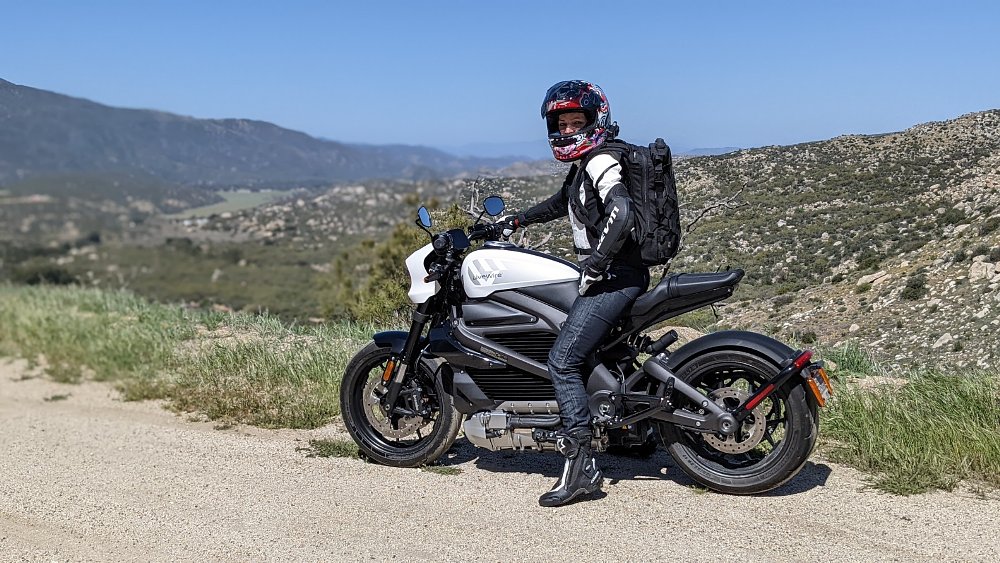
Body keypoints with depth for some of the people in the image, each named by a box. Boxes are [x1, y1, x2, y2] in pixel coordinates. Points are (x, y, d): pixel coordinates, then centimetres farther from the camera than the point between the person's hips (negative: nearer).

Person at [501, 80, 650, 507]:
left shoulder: (601, 160, -11)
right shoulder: (582, 166, 20)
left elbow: (621, 213, -29)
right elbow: (560, 204, 40)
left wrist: (594, 266, -24)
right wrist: (516, 221, 38)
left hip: (617, 275, -11)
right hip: (606, 275, 11)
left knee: (563, 361, -15)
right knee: (577, 356, 19)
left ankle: (581, 462, -16)